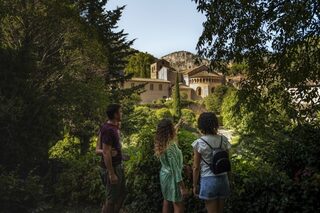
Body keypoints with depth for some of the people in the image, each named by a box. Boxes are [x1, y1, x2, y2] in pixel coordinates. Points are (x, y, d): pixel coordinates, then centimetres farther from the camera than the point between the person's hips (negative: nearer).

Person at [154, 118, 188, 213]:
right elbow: (175, 169, -26)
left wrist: (178, 124, 37)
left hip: (164, 174, 9)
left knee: (166, 201, 21)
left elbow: (172, 132, 24)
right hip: (171, 177, -9)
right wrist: (183, 187, -22)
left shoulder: (161, 143, -1)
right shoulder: (171, 146, -27)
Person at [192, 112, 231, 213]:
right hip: (223, 178, 4)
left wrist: (195, 185, 2)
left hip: (208, 180, -4)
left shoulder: (199, 143, -14)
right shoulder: (223, 140, -3)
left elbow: (196, 168, -10)